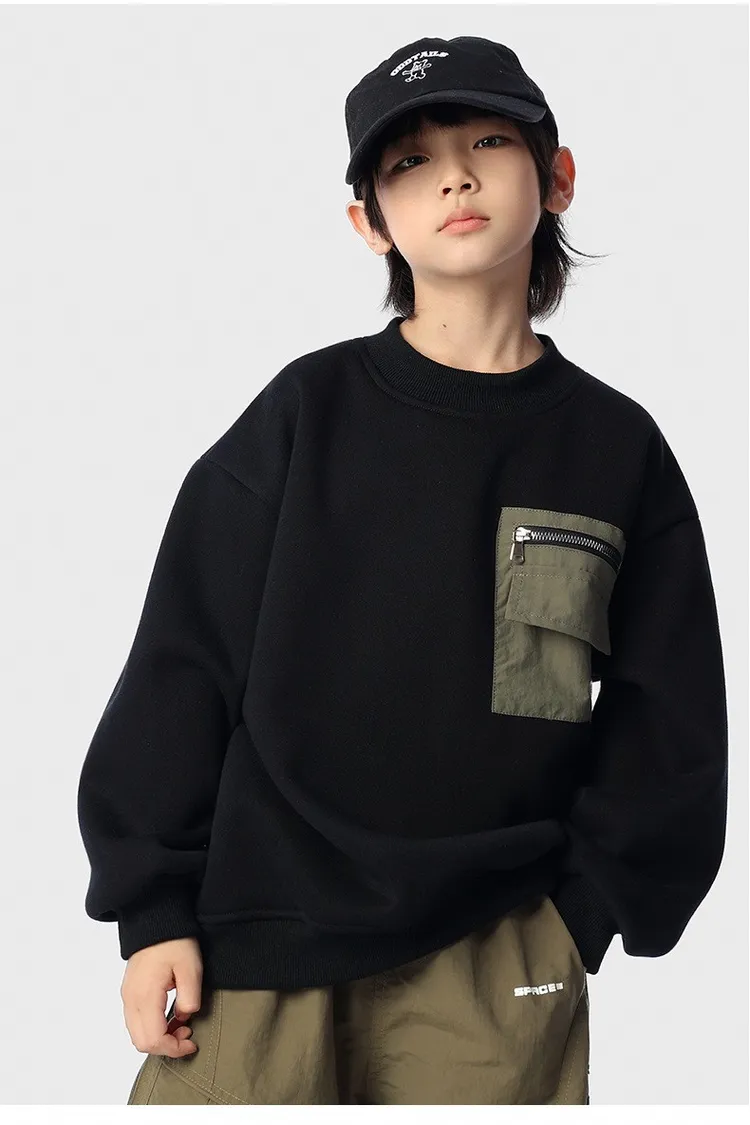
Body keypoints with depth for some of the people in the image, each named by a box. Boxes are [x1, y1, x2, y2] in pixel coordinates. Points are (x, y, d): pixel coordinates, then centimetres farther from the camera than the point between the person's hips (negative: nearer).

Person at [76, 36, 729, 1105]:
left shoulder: (617, 448, 4)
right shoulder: (309, 412, -1)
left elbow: (666, 728, 8)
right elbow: (186, 665, -1)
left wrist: (581, 911, -2)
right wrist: (153, 908, -3)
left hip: (497, 973, 1)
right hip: (258, 946, -1)